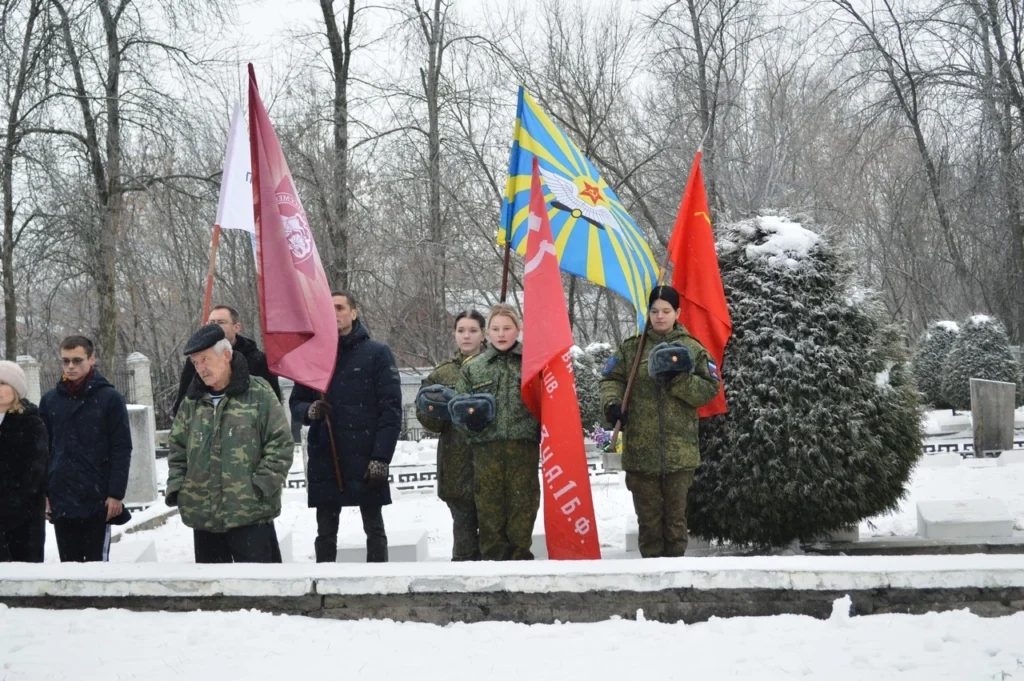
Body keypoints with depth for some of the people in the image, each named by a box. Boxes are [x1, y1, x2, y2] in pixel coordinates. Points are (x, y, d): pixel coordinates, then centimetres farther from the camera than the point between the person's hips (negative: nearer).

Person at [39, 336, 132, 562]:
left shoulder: (110, 398, -2)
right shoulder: (49, 400, 8)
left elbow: (122, 450, -5)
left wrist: (116, 494, -11)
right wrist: (42, 493, 4)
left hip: (97, 501, -3)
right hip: (60, 501, 4)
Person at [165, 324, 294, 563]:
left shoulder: (259, 395, -5)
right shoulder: (192, 401, 10)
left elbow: (282, 444, -6)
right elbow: (177, 448, 18)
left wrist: (262, 486, -11)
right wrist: (176, 486, 6)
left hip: (250, 513, -5)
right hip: (202, 514, 5)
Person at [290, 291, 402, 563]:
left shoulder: (377, 354, -1)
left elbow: (391, 410, -6)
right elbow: (296, 403, 13)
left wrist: (381, 458, -14)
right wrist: (310, 411, -11)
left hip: (366, 462, -3)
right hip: (324, 461, 3)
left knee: (374, 529, 6)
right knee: (325, 533, 9)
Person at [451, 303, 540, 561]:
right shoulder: (472, 367, 13)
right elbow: (458, 406, 15)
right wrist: (468, 415, -5)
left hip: (524, 446, -1)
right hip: (486, 448, 1)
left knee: (523, 504, 1)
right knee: (489, 507, 1)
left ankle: (520, 557, 9)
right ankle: (493, 557, 9)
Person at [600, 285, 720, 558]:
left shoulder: (692, 348, 6)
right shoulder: (631, 347, 9)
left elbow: (710, 389, 0)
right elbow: (611, 379, 6)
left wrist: (678, 380, -14)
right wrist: (612, 402, -13)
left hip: (679, 449, -1)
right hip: (641, 448, 1)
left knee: (676, 514, 5)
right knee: (648, 514, 6)